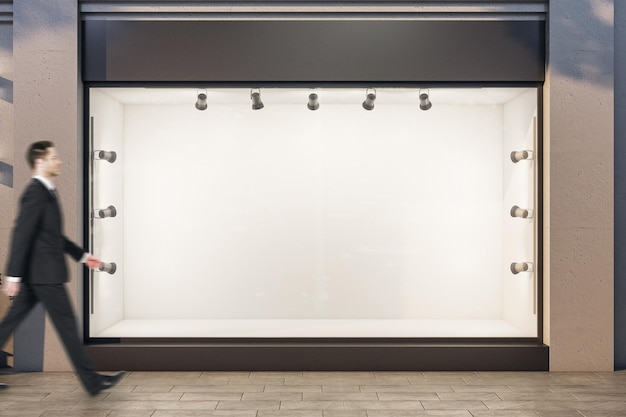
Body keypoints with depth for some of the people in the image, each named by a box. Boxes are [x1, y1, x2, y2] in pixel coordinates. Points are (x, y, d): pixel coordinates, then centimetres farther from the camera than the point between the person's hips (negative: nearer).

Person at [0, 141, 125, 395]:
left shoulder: (46, 192, 15)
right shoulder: (35, 192, -15)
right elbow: (21, 234, -21)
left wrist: (82, 255, 21)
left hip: (36, 273, 10)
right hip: (45, 273, -10)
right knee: (67, 325, -3)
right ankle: (92, 381, 7)